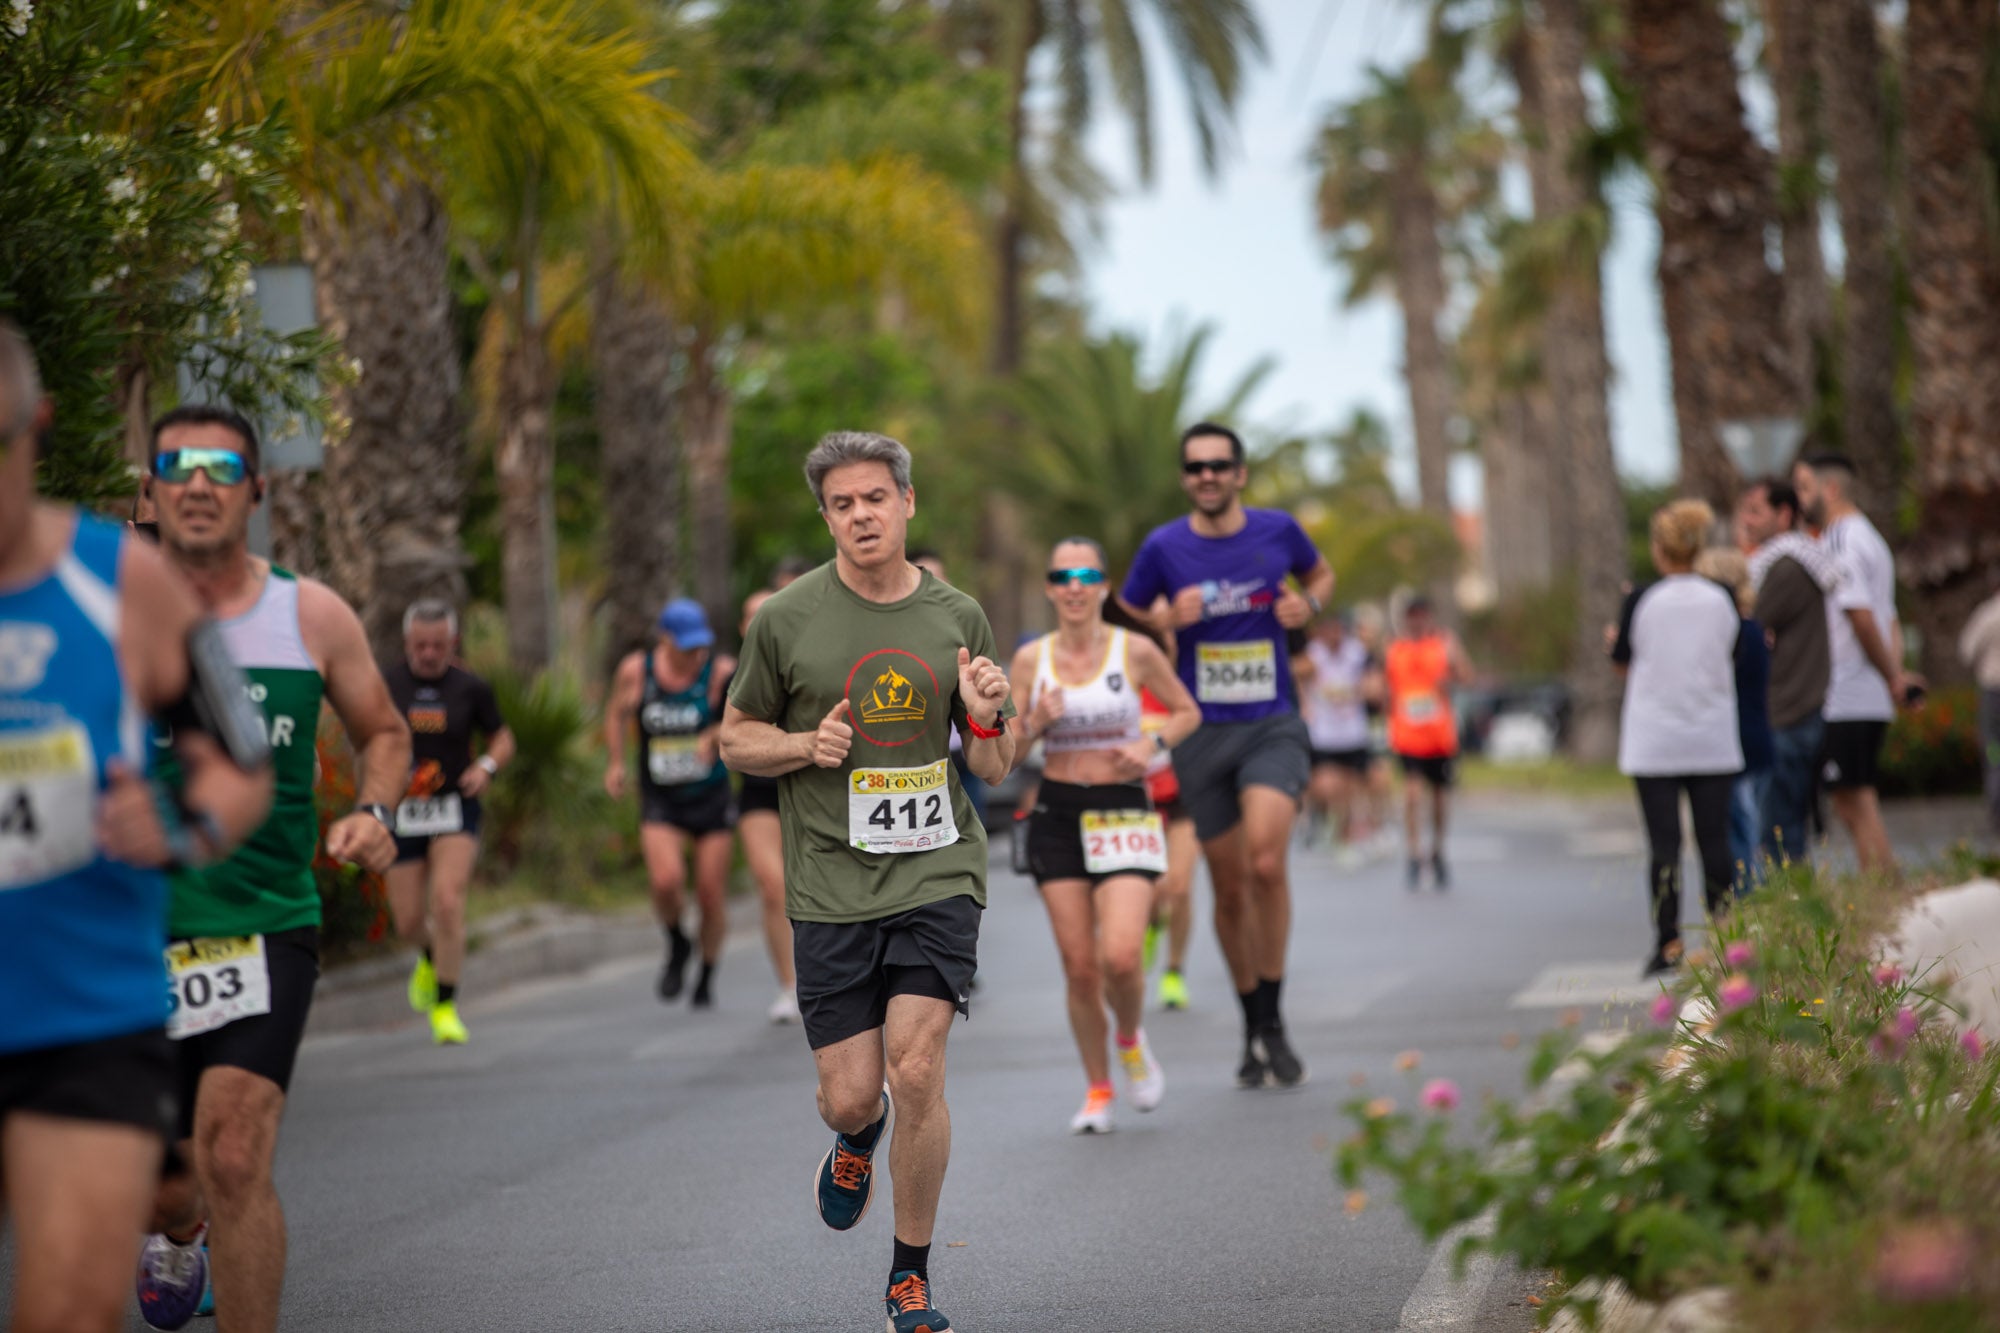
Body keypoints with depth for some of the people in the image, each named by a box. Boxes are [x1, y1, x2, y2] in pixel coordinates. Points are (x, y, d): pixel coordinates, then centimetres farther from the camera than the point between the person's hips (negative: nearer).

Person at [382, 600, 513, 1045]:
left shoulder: (471, 688, -1)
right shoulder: (385, 685, -2)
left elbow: (502, 739, 11)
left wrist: (487, 766, -10)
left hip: (455, 809, -1)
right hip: (402, 812, 1)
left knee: (447, 901, -20)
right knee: (408, 920, 3)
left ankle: (445, 1006, -8)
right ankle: (431, 956, 41)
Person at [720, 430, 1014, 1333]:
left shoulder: (957, 617, 5)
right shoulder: (786, 620, 0)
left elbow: (993, 767, 12)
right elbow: (736, 739, 9)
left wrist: (988, 721, -11)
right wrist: (806, 744, -10)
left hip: (937, 875, 0)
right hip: (830, 887, 0)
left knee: (916, 1073, -13)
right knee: (850, 1097, -1)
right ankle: (858, 1139, 40)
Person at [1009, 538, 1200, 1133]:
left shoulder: (1136, 652, -3)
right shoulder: (1030, 658, 2)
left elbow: (1188, 712, 10)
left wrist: (1152, 744, -8)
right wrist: (1035, 722, -14)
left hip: (1124, 814, -2)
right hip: (1058, 814, 2)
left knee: (1121, 956, -17)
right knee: (1079, 967, 1)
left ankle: (1130, 1039, 16)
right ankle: (1098, 1090, 19)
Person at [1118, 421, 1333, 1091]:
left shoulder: (1278, 530, 0)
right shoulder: (1164, 547, -3)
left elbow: (1321, 574, 20)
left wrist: (1308, 603, -2)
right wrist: (1166, 619, -12)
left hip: (1273, 727, -1)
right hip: (1203, 732, 1)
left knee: (1266, 863, -21)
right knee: (1229, 887, 6)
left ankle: (1274, 1024, -7)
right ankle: (1252, 1028, 24)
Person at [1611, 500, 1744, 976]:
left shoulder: (1643, 601, -9)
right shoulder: (1722, 601, -1)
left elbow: (1622, 662, 3)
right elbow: (1731, 655, 12)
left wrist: (1614, 638, 24)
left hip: (1654, 744, -2)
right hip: (1713, 741, 2)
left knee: (1663, 843, -1)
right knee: (1714, 838, 6)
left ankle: (1668, 942, -4)